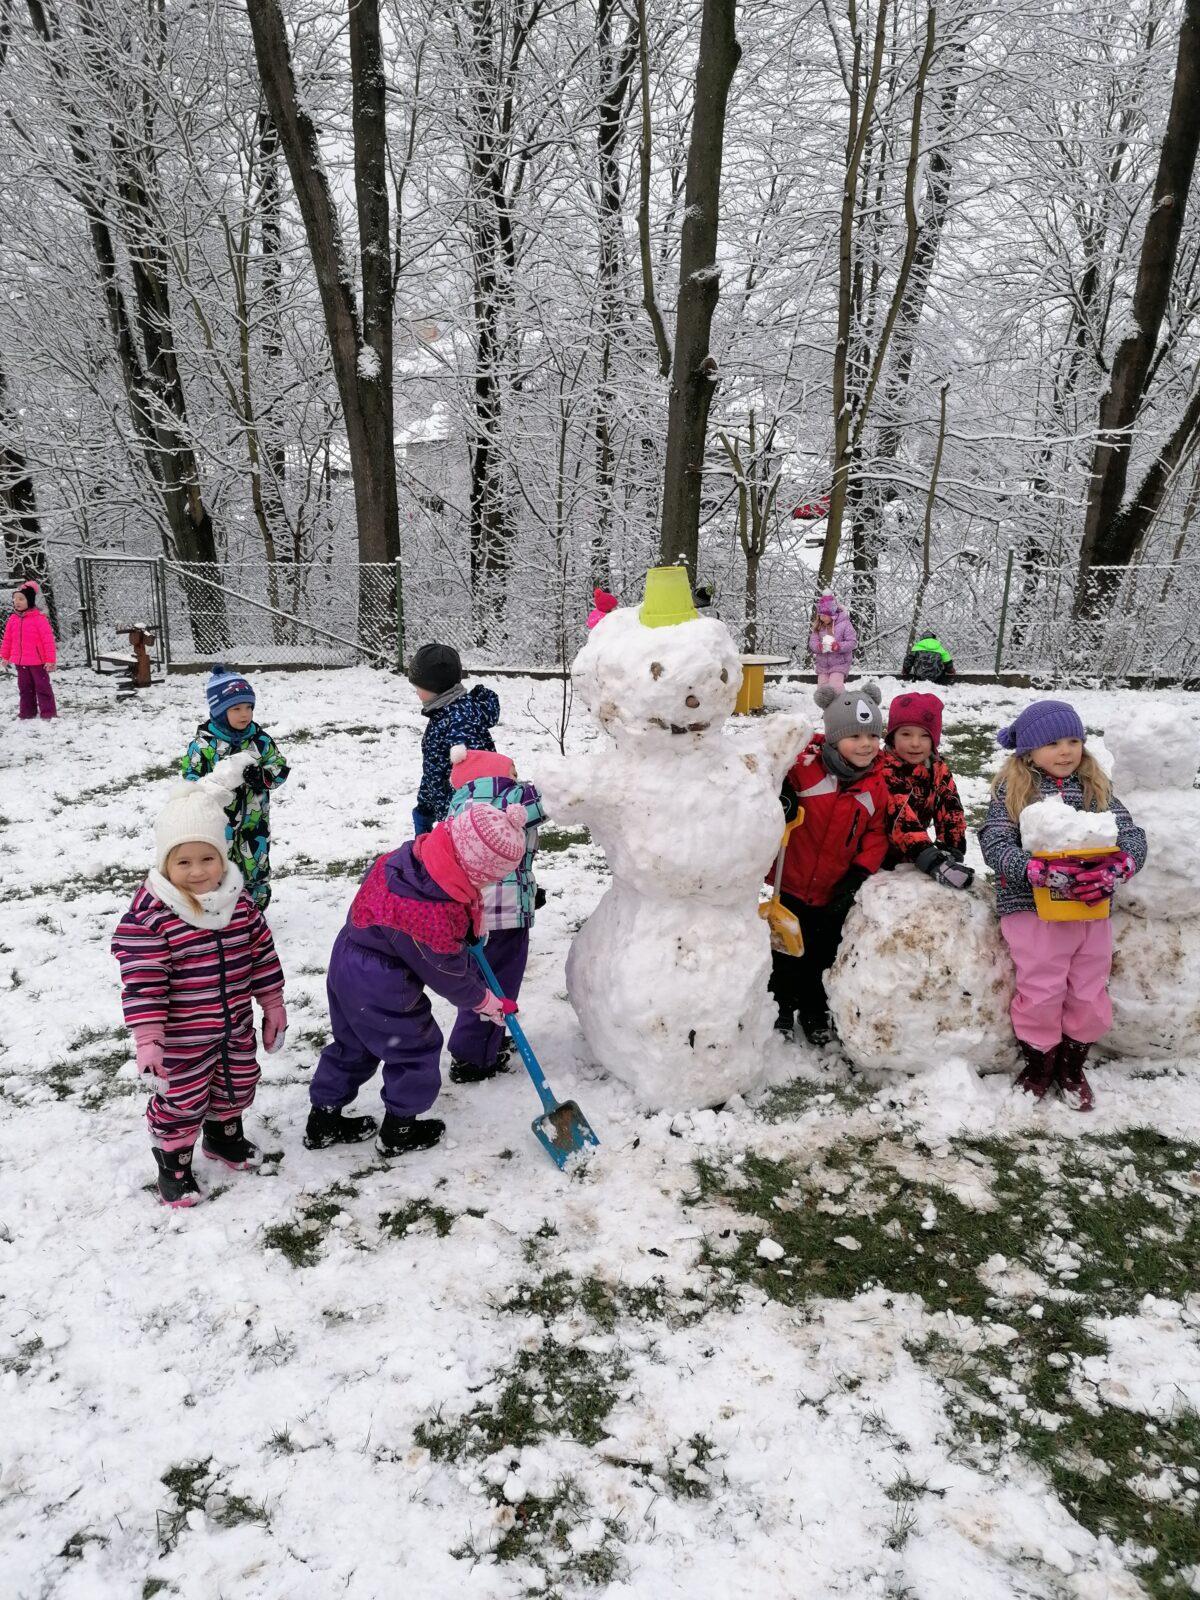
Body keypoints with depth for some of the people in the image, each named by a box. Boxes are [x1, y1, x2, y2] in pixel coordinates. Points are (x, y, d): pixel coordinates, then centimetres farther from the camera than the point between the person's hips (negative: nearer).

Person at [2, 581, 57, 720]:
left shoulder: (39, 618, -14)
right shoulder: (13, 619, 4)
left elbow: (48, 639, -14)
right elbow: (7, 639, 14)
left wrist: (50, 659, -16)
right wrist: (5, 656, 17)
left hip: (38, 661, -6)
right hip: (20, 661, 6)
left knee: (42, 686, 2)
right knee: (24, 687, 14)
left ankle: (48, 713, 9)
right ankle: (27, 712, 24)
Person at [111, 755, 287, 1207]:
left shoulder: (238, 902, -6)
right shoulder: (150, 916, -24)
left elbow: (262, 953, 4)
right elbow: (143, 982, -23)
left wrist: (272, 1004, 8)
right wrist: (146, 1040, -24)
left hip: (235, 1026, 6)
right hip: (181, 1038, -6)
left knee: (237, 1086, 24)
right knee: (181, 1102, 10)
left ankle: (223, 1135, 52)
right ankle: (173, 1162, 35)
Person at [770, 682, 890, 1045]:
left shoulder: (878, 784, -6)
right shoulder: (805, 764, -18)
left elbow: (877, 833, -1)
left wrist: (859, 875, -10)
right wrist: (779, 799, -25)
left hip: (835, 892, 2)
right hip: (792, 882, -2)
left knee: (823, 955, 18)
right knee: (787, 952, 15)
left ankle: (814, 1012, 38)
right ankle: (782, 1005, 37)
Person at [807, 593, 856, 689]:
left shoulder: (844, 623, -10)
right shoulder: (818, 626, 2)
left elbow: (852, 642, -12)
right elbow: (812, 641, -3)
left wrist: (836, 646, -27)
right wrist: (820, 646, -26)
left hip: (839, 663, -5)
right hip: (822, 664, 5)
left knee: (835, 687, -20)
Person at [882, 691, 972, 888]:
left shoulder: (939, 770, 1)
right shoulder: (883, 769, -21)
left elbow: (951, 813, -5)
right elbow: (900, 820, -30)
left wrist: (951, 853, -21)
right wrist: (933, 861, -39)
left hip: (911, 858, 6)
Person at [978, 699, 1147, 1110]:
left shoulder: (1095, 788, 6)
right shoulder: (1013, 791, -4)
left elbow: (1132, 834, 0)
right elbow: (995, 844, -13)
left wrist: (1117, 868, -22)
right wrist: (1040, 871, -29)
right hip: (1032, 908, -4)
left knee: (1089, 993, 11)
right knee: (1041, 993, 0)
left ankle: (1071, 1066, 34)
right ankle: (1038, 1065, 25)